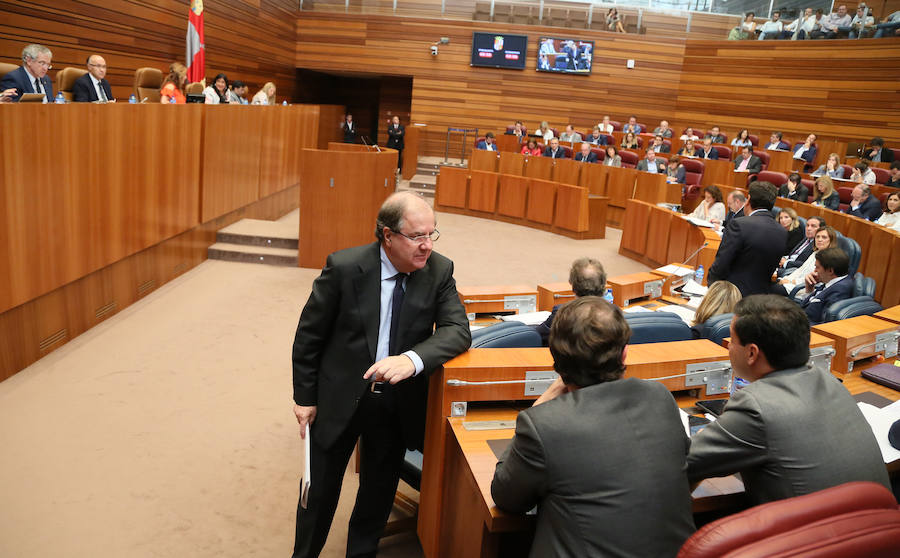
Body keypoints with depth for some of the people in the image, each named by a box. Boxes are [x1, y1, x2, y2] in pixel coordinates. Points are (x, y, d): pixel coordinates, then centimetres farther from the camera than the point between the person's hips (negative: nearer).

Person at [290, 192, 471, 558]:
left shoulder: (439, 271, -10)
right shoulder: (344, 267, -18)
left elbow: (457, 331, -17)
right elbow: (308, 335, -8)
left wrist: (412, 359, -36)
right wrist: (305, 397, -3)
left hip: (400, 402, 2)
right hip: (339, 398, -2)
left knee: (380, 488, 20)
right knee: (321, 487, 16)